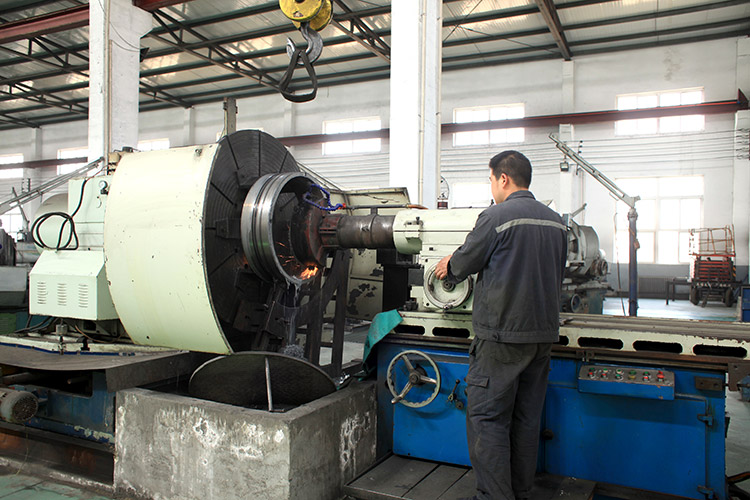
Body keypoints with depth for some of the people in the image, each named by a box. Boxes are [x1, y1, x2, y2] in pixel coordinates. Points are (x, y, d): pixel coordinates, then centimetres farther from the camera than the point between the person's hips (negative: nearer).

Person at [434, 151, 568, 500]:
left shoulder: (496, 216, -12)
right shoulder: (556, 221, 10)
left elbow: (464, 262, -3)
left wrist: (449, 267, 19)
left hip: (502, 334, -7)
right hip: (544, 332, 8)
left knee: (486, 417, 2)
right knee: (526, 419, 15)